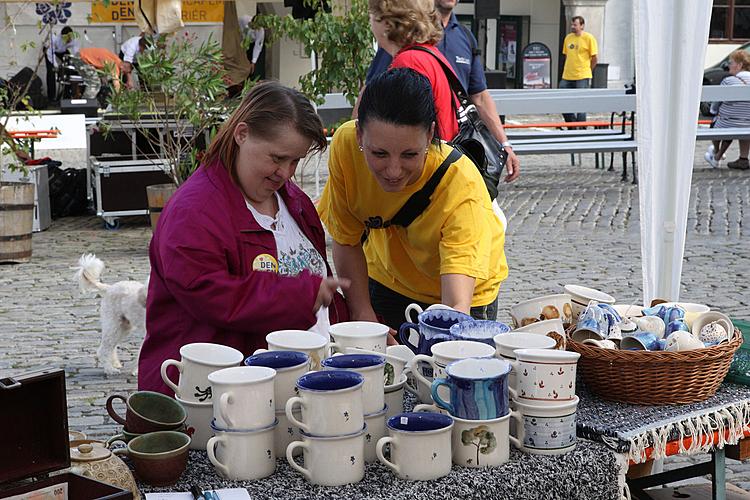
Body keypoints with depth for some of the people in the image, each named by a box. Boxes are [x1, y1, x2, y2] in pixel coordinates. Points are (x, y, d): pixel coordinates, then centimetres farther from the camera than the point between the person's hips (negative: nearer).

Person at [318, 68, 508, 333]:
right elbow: (346, 241, -14)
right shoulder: (345, 144, -29)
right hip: (386, 281, 2)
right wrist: (363, 316, -20)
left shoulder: (462, 184, -38)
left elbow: (457, 304, -46)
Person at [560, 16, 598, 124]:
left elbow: (594, 58, -3)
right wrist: (568, 70, 13)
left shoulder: (589, 38, -5)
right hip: (567, 77, 6)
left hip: (582, 78, -6)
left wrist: (587, 72, 2)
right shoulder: (568, 37, 11)